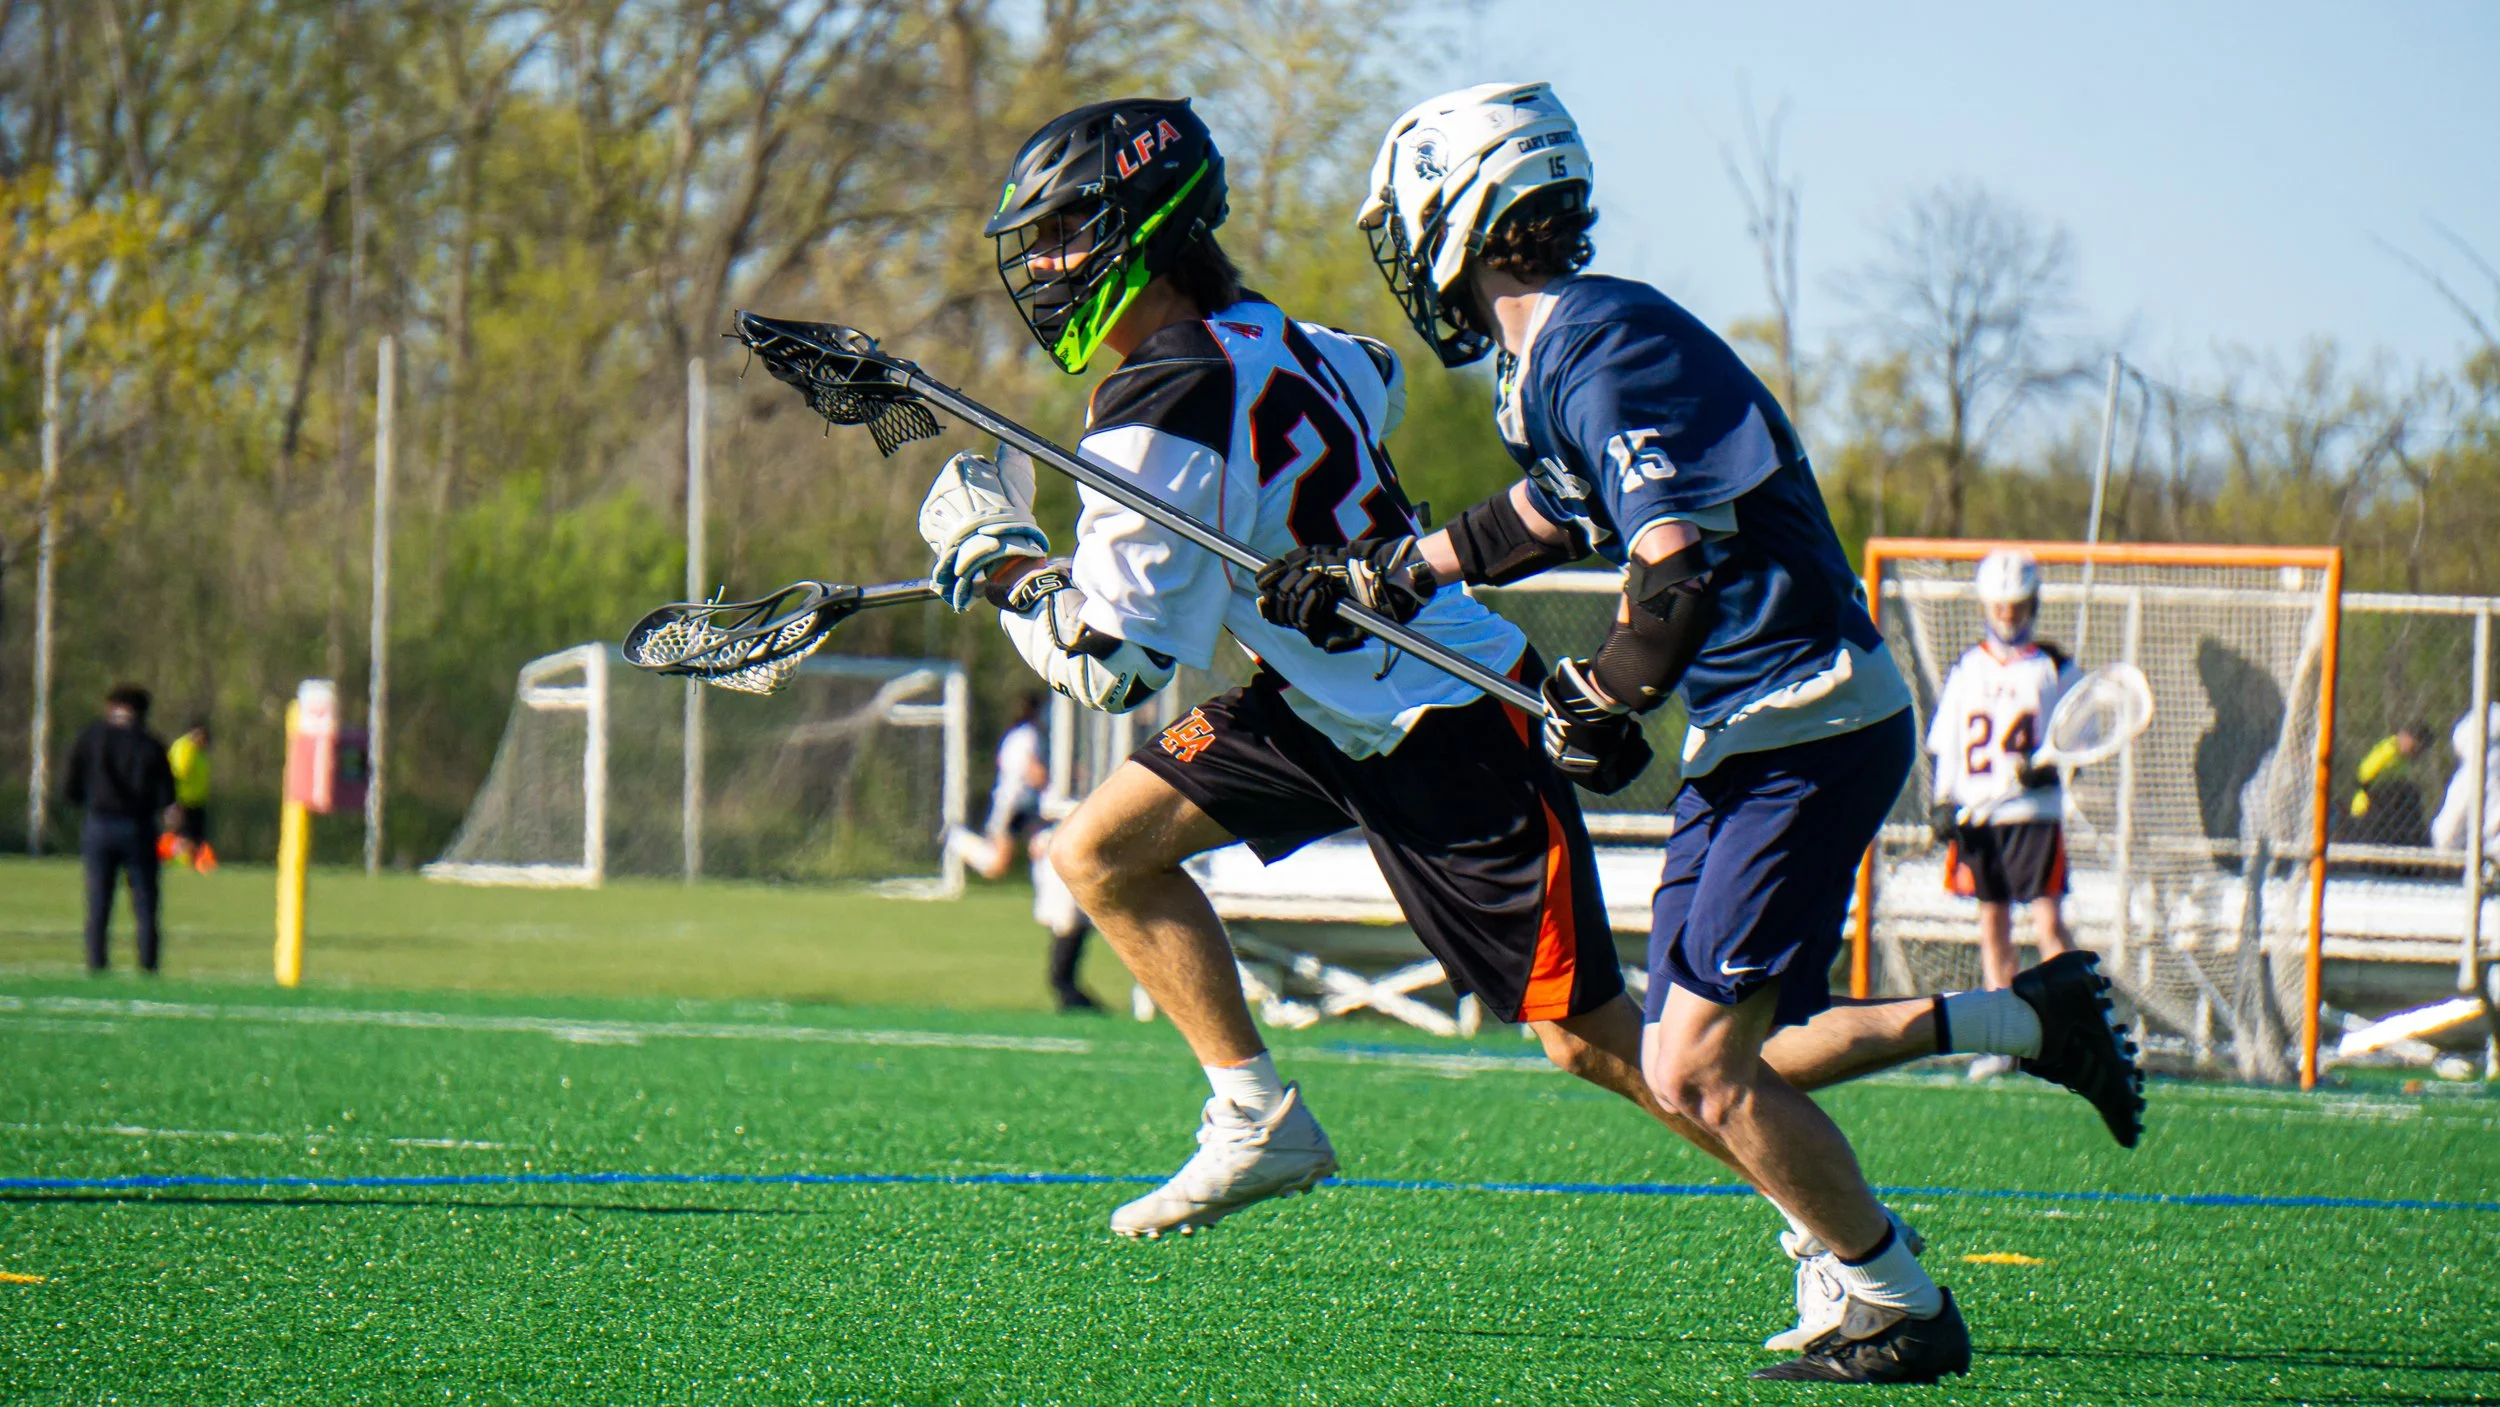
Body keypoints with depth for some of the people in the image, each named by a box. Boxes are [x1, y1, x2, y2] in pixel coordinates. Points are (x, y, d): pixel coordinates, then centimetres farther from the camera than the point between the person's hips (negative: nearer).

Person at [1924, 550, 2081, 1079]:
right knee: (1992, 925, 6)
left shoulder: (2054, 669, 4)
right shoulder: (1966, 669, 11)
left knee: (2048, 921, -11)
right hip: (1977, 814, 3)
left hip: (2035, 813, -3)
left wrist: (2052, 767, -16)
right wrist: (1944, 803, 3)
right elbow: (1945, 743, 13)